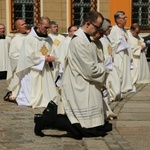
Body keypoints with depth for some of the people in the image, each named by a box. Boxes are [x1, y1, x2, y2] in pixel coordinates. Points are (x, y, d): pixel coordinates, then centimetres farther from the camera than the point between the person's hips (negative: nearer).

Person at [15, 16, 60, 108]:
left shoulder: (49, 39, 9)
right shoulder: (29, 38, -9)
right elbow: (29, 55, -14)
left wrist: (50, 58, -8)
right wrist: (44, 58, -14)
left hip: (45, 69, 5)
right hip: (32, 70, -5)